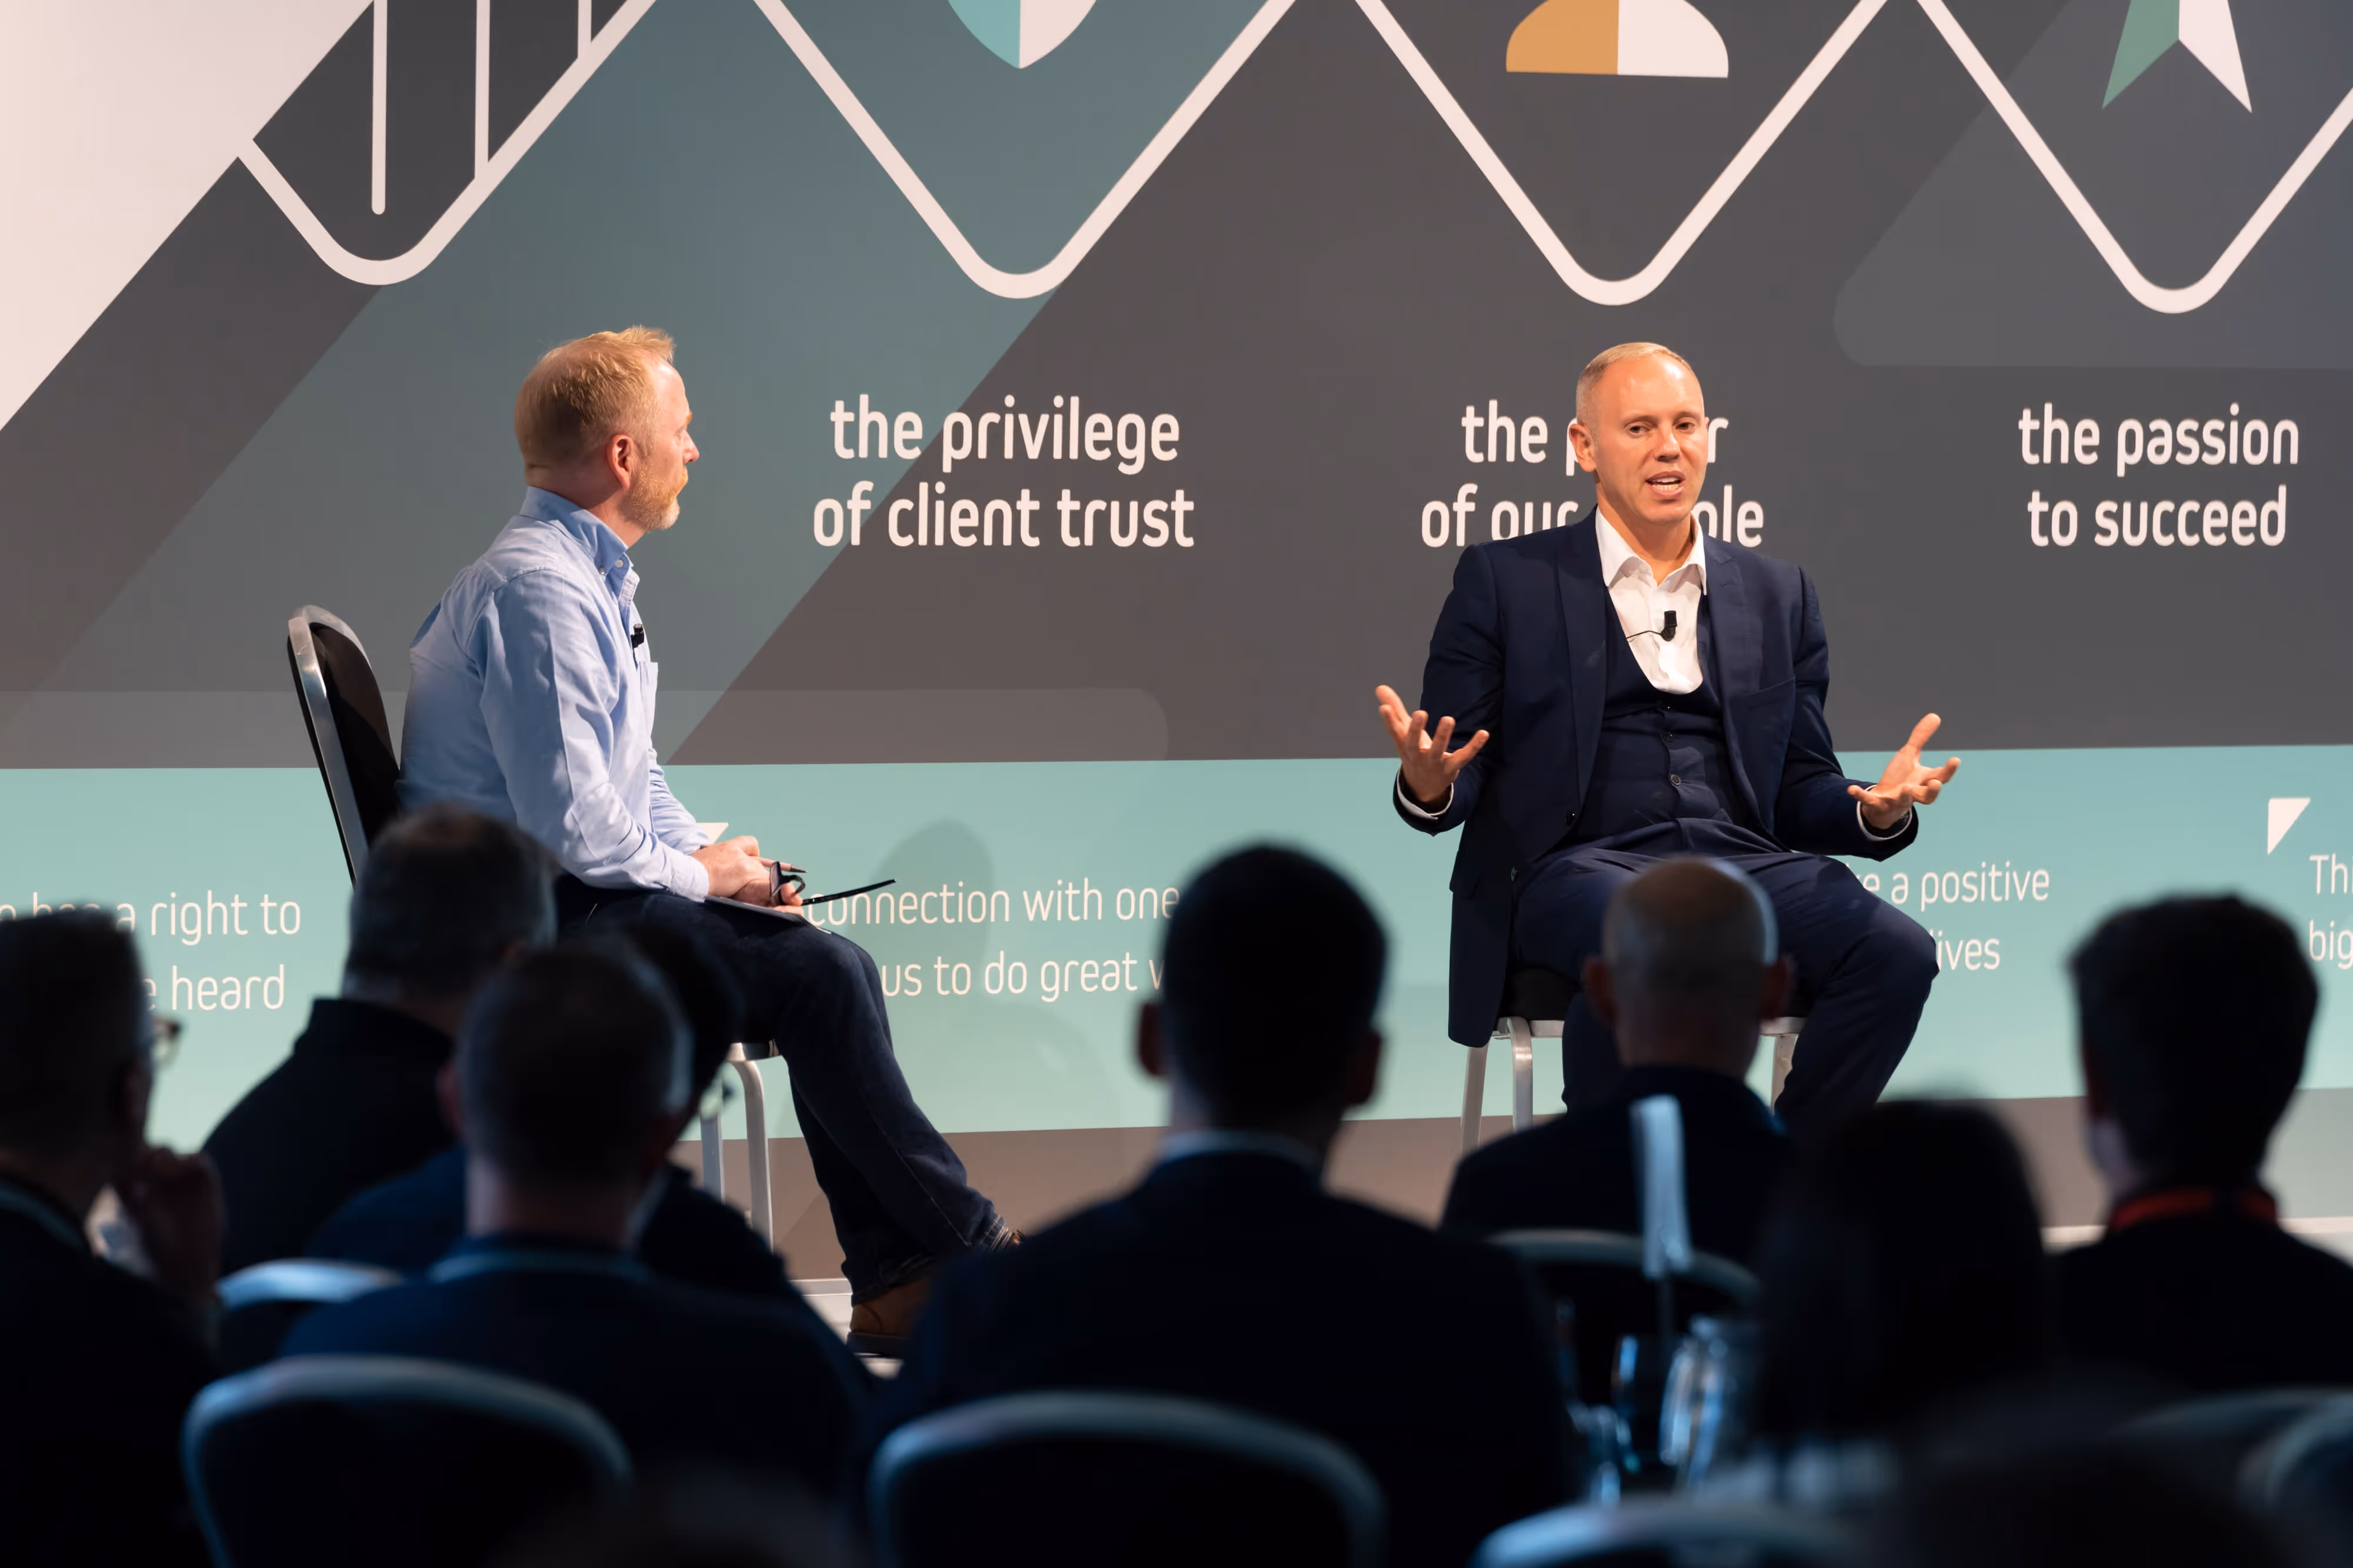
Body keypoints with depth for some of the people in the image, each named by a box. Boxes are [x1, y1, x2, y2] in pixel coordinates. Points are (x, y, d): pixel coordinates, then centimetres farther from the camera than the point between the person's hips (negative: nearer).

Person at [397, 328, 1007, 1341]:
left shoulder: (591, 575, 16)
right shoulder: (538, 590, -20)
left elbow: (633, 777, 25)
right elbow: (572, 827, -25)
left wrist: (716, 857, 6)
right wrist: (702, 874, -8)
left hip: (571, 891, 11)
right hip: (529, 922, -11)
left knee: (824, 965, 0)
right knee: (818, 975, -19)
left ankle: (892, 1285, -1)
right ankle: (970, 1255, -8)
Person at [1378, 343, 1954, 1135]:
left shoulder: (1776, 593, 21)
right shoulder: (1506, 581, 11)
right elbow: (1459, 784, 8)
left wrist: (1875, 812, -4)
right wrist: (1427, 785, -18)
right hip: (1580, 867, -4)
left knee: (1896, 950, -26)